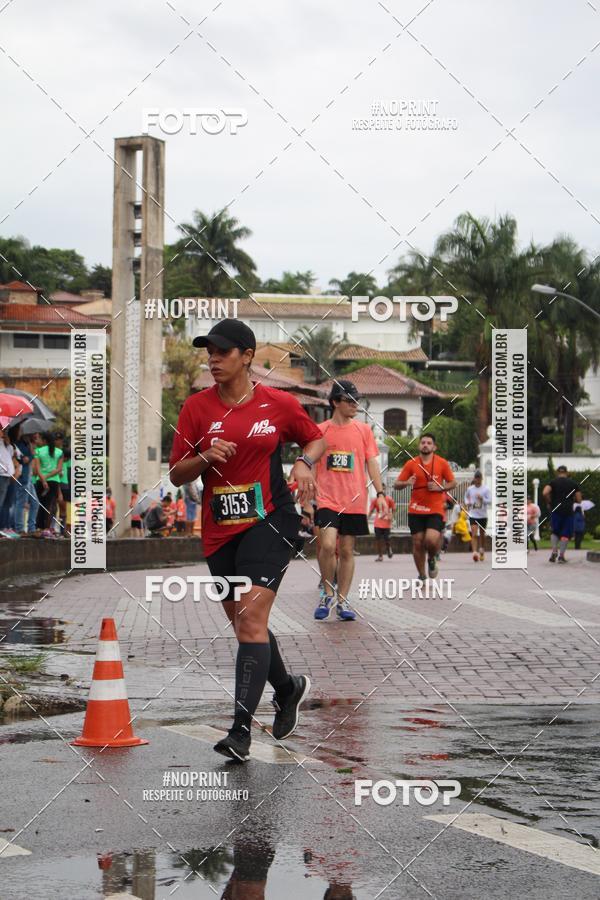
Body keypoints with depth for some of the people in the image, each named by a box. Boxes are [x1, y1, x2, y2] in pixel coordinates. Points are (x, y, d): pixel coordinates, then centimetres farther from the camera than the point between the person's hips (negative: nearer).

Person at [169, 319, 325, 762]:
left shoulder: (279, 404, -2)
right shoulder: (197, 407, 3)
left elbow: (316, 439, 15)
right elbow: (176, 475, 4)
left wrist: (304, 463, -6)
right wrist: (205, 458, -15)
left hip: (268, 522, -4)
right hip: (219, 530, 4)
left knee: (251, 621, -17)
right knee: (244, 624, 16)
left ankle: (241, 729, -19)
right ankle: (288, 687, 43)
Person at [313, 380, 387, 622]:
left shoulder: (363, 430, 8)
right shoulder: (320, 431, 3)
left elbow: (372, 463, 7)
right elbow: (311, 466, 8)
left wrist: (380, 493, -2)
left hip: (355, 502, 2)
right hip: (328, 500, -2)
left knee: (347, 551, 5)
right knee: (328, 545, -18)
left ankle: (342, 600, 13)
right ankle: (327, 595, 1)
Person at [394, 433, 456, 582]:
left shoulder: (442, 463, 2)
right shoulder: (411, 464, 4)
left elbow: (452, 483, 10)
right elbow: (397, 484, 6)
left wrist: (440, 488, -10)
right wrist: (407, 483, -16)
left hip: (435, 510, -2)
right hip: (416, 510, 2)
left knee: (432, 540, -20)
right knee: (417, 543, 1)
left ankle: (431, 559, 15)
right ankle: (422, 576, 17)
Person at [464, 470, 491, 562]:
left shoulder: (486, 489, -3)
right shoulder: (470, 489, 3)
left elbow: (490, 501, -6)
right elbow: (466, 497, 22)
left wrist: (482, 499, -23)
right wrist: (467, 503, 2)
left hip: (483, 515, 0)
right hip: (473, 515, 0)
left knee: (482, 534, 14)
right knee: (474, 534, -14)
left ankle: (482, 551, 31)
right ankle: (475, 552, -22)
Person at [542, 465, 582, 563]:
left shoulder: (553, 482, 3)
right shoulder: (573, 483, 6)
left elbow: (545, 493, -13)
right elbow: (579, 500, 3)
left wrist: (549, 503, 2)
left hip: (555, 511, 0)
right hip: (568, 511, 0)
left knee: (555, 532, 16)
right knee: (566, 533, 6)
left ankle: (554, 551, -2)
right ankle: (561, 555, -2)